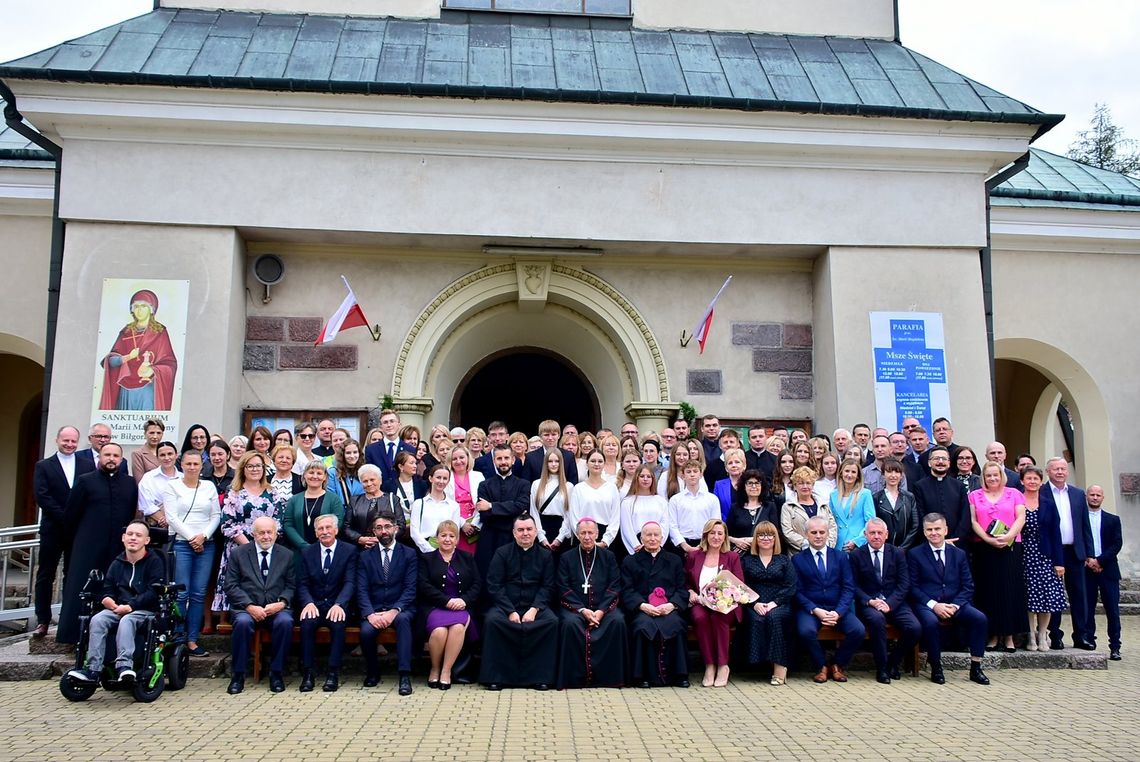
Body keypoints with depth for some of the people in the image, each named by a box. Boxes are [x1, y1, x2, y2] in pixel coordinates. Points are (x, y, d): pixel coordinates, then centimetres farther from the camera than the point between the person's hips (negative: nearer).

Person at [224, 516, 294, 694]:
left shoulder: (287, 555, 11)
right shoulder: (238, 554, 8)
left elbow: (291, 586, 8)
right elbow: (231, 586, 1)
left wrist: (282, 603, -13)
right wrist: (250, 606, -13)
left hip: (276, 608, 0)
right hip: (247, 607, 0)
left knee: (285, 622, -32)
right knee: (243, 622, -34)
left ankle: (276, 673, -16)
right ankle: (238, 674, -17)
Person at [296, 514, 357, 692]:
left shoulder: (349, 551, 3)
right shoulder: (307, 552, 10)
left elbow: (349, 582, -7)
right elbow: (302, 584, 4)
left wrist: (339, 604, -25)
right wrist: (308, 603, -18)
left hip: (337, 606, -2)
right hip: (314, 604, 2)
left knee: (338, 623, -33)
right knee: (307, 622, -30)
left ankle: (333, 672, -24)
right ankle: (307, 672, -22)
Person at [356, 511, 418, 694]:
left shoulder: (409, 554, 6)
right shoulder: (366, 556, 12)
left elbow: (410, 589, -3)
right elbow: (362, 590, 1)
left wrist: (394, 611, -20)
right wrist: (370, 614, -17)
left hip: (400, 609, -1)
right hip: (374, 609, 2)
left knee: (403, 619, -36)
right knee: (366, 630, -30)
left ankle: (405, 675, -35)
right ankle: (372, 672, 0)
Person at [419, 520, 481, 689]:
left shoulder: (467, 558, 19)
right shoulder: (426, 559, 13)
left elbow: (477, 584, 10)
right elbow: (424, 586, -1)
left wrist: (464, 600, -9)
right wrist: (447, 601, -13)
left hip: (461, 606, 1)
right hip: (436, 607, -1)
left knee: (458, 627, -34)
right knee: (439, 631, -33)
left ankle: (446, 671, -19)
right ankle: (435, 669, -7)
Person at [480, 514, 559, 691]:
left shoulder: (545, 555, 10)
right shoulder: (502, 553, 5)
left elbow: (547, 587, 4)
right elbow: (494, 586, -2)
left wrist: (534, 609, -14)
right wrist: (511, 612, -14)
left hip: (534, 606, 1)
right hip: (505, 605, -1)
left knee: (552, 621, -28)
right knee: (492, 620, -31)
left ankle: (539, 676, -17)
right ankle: (495, 676, -20)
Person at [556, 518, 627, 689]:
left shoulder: (608, 556, 13)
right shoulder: (566, 558, 10)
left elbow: (614, 587, 4)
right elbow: (564, 589, 1)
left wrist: (601, 610, -12)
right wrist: (582, 610, -13)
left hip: (603, 606, 1)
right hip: (575, 607, -1)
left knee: (617, 621, -28)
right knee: (570, 623, -32)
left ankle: (611, 676, -18)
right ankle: (575, 677, -23)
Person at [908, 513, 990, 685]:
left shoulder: (959, 554, 11)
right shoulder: (914, 554, 2)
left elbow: (968, 586, 7)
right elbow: (913, 587, -3)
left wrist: (955, 605, -10)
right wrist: (933, 605, -16)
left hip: (954, 604, 3)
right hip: (926, 604, -3)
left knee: (980, 618, -23)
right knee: (931, 622, -35)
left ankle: (975, 668, -11)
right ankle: (936, 668, -15)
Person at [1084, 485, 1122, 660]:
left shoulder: (1113, 520, 9)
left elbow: (1117, 544, 0)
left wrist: (1100, 560, -11)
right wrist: (1088, 561, -10)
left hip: (1108, 570, 1)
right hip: (1086, 570, 0)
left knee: (1112, 610, 0)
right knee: (1087, 610, 2)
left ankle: (1115, 647, 5)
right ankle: (1089, 644, 8)